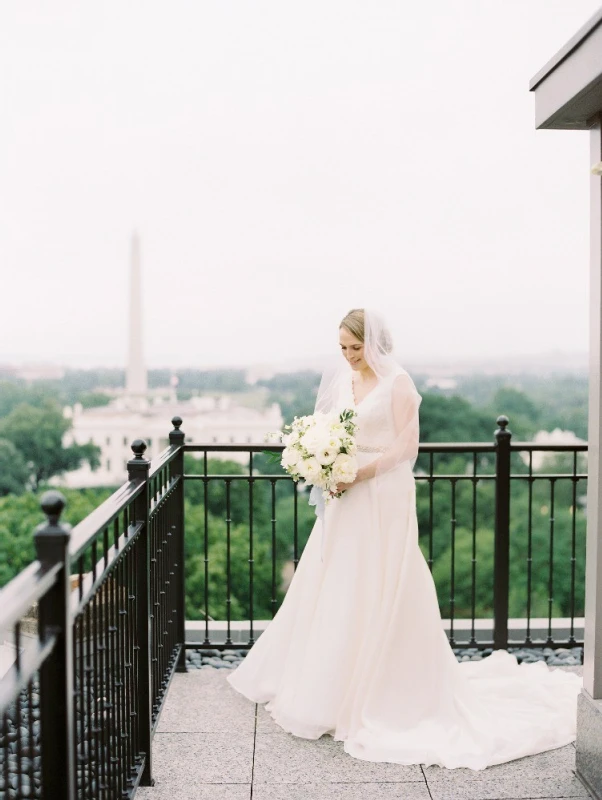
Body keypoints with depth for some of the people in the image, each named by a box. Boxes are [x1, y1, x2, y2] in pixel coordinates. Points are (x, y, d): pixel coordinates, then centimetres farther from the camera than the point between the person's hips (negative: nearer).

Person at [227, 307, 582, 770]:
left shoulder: (397, 383, -9)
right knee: (329, 588, 12)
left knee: (376, 592, -1)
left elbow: (407, 445, -13)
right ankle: (322, 682, 27)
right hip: (345, 497, 7)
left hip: (383, 499, -7)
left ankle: (382, 691, 13)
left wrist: (360, 473, -20)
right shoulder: (340, 380, 9)